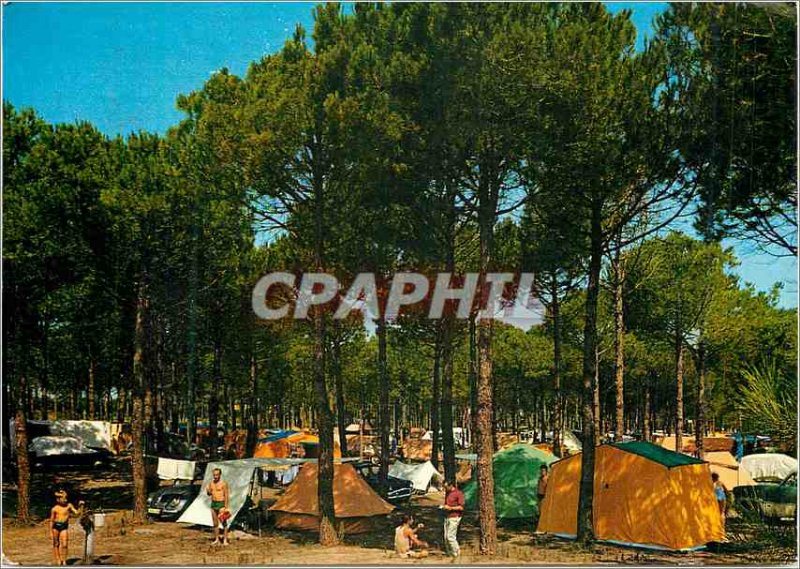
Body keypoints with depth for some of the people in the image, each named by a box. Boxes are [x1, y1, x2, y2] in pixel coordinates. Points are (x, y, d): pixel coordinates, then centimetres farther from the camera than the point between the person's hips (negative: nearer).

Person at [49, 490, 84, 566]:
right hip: (56, 526, 0)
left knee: (65, 545, -6)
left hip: (64, 527, 1)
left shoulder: (69, 505, 0)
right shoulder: (55, 509, -4)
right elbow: (51, 521, 2)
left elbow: (77, 513, -1)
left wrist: (81, 506, -15)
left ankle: (64, 560, 10)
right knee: (56, 544, 8)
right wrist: (51, 532, 2)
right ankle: (57, 559, 23)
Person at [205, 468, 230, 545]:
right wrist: (207, 490, -8)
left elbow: (226, 495, -11)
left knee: (224, 523, -4)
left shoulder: (223, 483, -10)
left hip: (221, 504, -6)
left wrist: (226, 507, -16)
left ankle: (225, 540, -1)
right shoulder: (211, 483, 7)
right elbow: (209, 494, 16)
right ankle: (216, 540, 18)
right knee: (215, 523, 10)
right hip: (213, 504, 6)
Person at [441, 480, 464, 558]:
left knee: (450, 536, -8)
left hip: (454, 517, -8)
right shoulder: (447, 493, 13)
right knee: (446, 536, 6)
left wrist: (450, 508, -17)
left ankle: (456, 553, 5)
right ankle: (448, 552, 15)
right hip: (447, 517, 8)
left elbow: (461, 507, -14)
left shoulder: (458, 493, -12)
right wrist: (444, 507, 7)